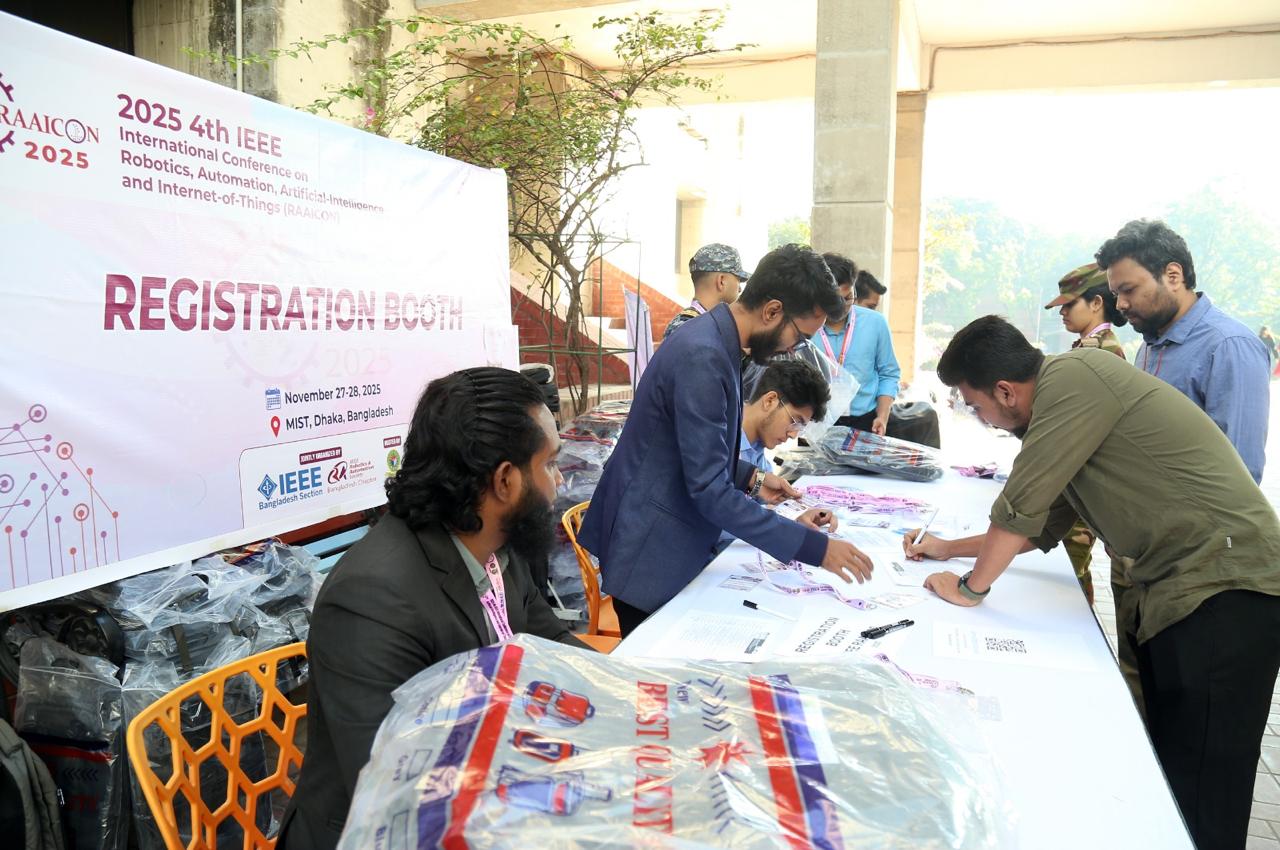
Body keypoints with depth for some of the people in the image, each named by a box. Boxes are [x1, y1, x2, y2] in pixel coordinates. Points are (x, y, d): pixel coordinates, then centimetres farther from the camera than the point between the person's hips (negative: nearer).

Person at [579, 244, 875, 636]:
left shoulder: (716, 340, 6)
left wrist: (751, 479, 7)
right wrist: (814, 546, -23)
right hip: (653, 552, -9)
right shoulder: (703, 357, -25)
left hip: (677, 542, 9)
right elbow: (709, 491, -27)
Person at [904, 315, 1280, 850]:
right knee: (1164, 779, 16)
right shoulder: (1059, 406, 13)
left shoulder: (1072, 377, -16)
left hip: (1223, 590, -10)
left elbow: (1021, 506, -17)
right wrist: (950, 548, 28)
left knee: (1198, 797, -2)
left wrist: (970, 587, -4)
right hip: (1177, 586, 10)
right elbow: (1041, 526, 24)